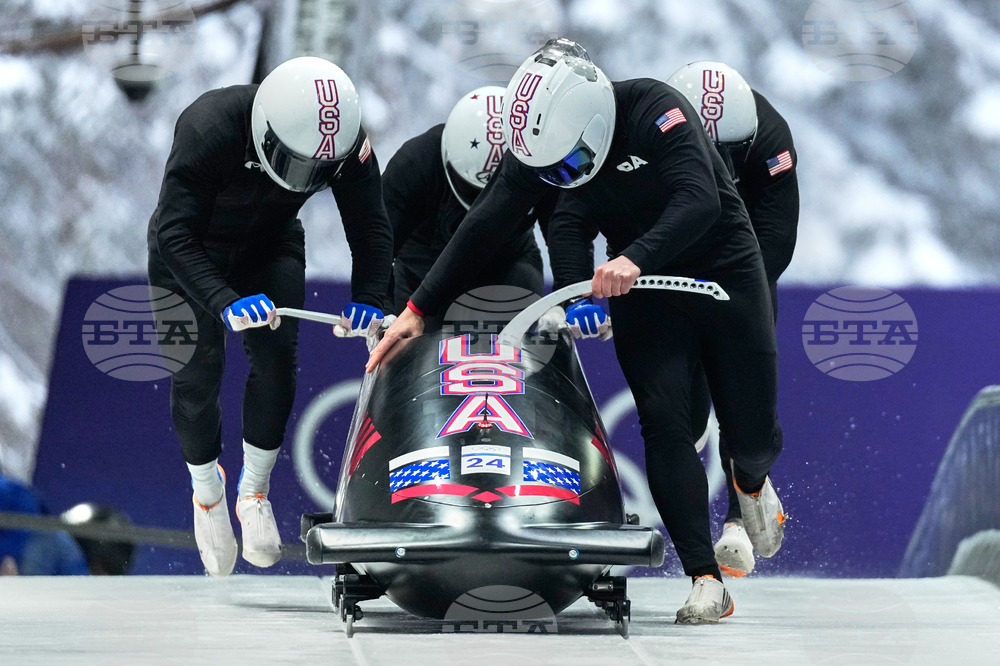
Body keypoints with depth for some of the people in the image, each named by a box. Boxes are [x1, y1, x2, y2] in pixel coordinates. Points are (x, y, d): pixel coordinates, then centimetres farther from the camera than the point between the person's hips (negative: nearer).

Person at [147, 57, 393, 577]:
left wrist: (369, 298, -29)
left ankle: (254, 492, 2)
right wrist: (225, 302, -52)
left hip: (270, 249, 3)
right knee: (197, 371, -6)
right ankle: (206, 492, 19)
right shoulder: (209, 130, -40)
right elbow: (175, 235, -39)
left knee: (276, 357, -15)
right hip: (190, 257, -3)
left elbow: (371, 228, -13)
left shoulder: (348, 143, -26)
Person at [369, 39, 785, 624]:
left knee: (753, 432, 1)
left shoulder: (655, 109, -27)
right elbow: (484, 228, -7)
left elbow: (700, 200, -38)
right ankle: (706, 581, -17)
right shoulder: (538, 143, -12)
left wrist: (636, 257, -52)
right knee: (664, 419, -16)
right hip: (641, 286, 3)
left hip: (723, 268, -3)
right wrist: (418, 308, -10)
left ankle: (753, 482, 40)